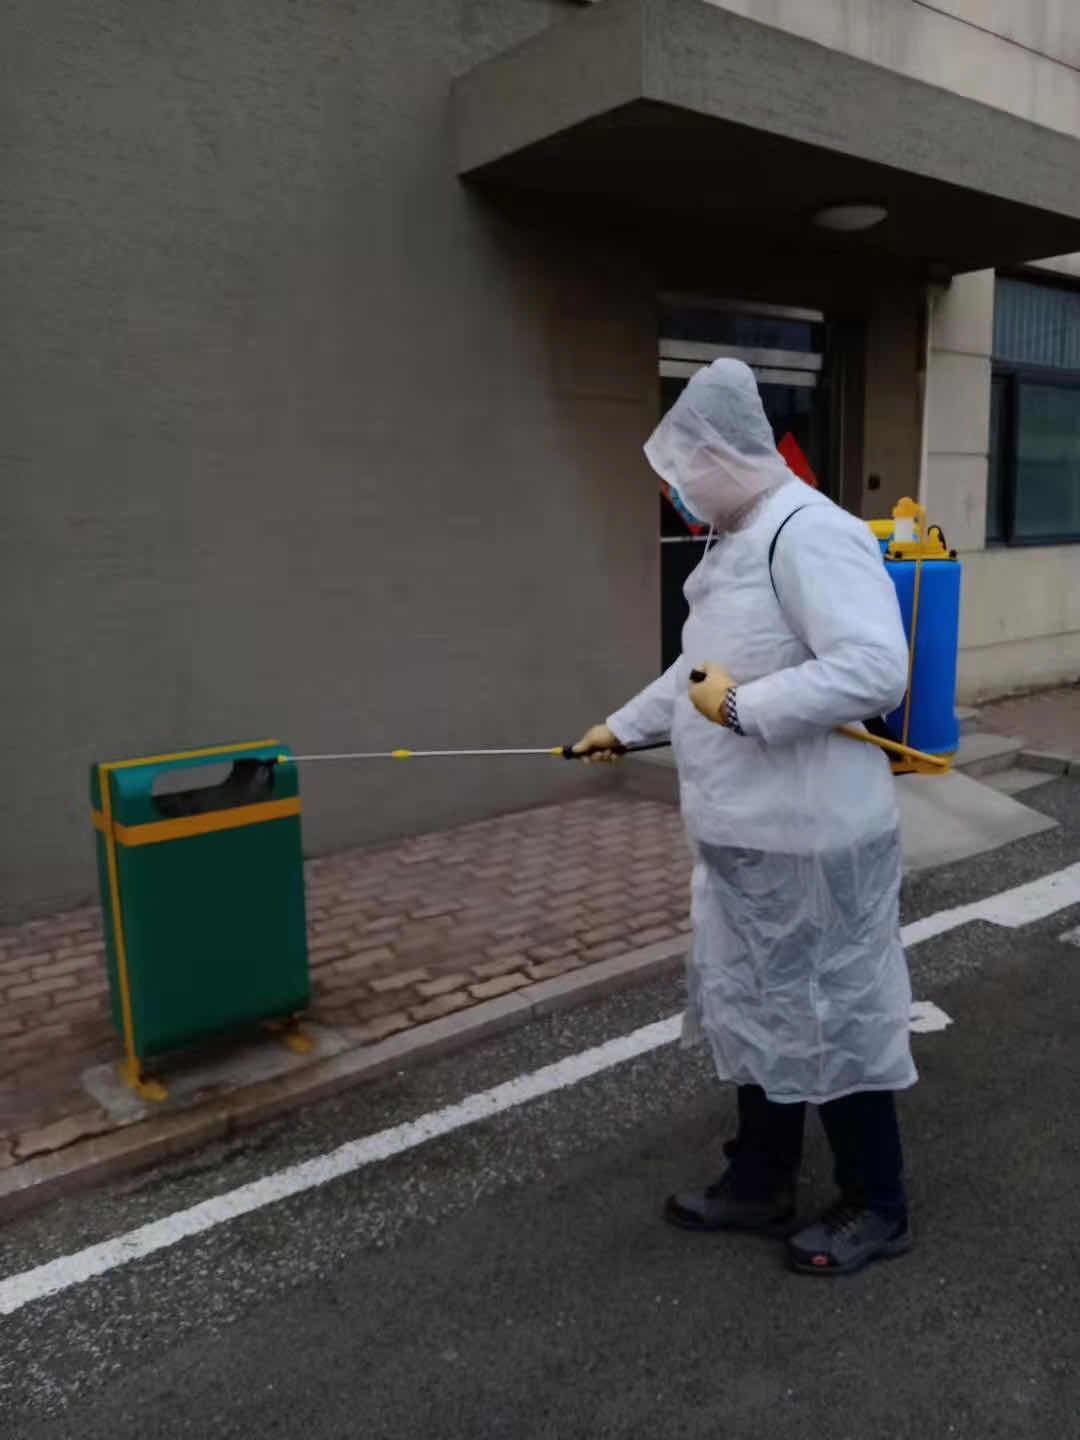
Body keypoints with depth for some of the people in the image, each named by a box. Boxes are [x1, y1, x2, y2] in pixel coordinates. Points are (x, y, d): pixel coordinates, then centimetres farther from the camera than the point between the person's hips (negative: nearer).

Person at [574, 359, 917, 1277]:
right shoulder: (736, 542, 13)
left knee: (832, 1021, 6)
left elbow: (875, 669, -31)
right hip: (744, 838, 10)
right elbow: (698, 668, 24)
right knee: (758, 1015, 20)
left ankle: (878, 1209, 28)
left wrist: (743, 707, -25)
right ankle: (760, 1186, 38)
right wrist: (623, 726, 27)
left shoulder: (809, 533, -20)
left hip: (810, 844, -10)